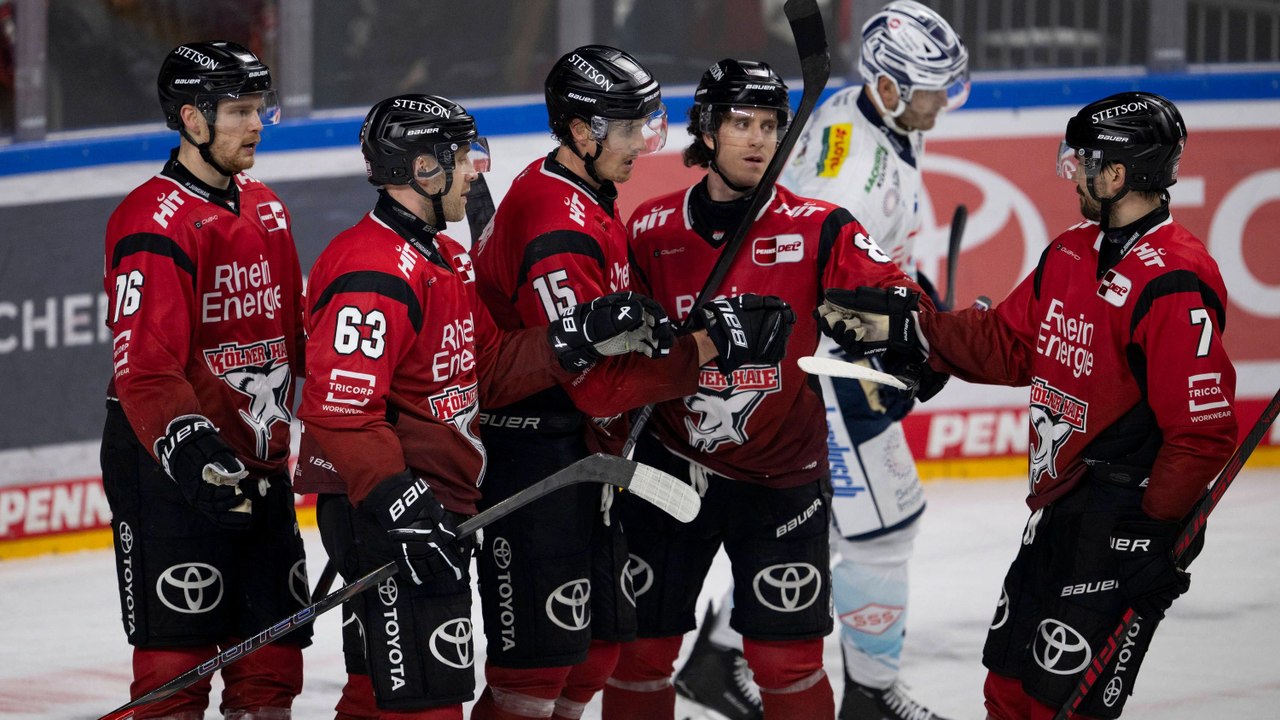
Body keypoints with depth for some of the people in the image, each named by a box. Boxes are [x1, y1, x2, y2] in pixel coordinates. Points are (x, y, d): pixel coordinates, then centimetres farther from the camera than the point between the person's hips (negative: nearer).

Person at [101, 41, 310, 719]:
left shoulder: (265, 209, 12)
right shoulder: (153, 223, -16)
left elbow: (294, 334, 22)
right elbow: (144, 369, -24)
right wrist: (189, 447, -38)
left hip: (261, 463, 8)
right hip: (168, 468, -8)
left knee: (272, 662, 10)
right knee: (176, 660, -6)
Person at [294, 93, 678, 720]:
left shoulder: (443, 258, 14)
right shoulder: (373, 274, -20)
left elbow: (487, 372, 14)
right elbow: (339, 410, -26)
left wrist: (583, 338, 1)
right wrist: (400, 504, -30)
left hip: (435, 507, 11)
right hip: (384, 514, -11)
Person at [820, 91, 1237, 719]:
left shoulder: (1174, 285, -21)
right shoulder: (1072, 253, 9)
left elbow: (1203, 432, -23)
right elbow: (1008, 343, 18)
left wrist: (1159, 536, -23)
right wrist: (906, 326, 10)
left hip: (1125, 524, -9)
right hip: (1057, 509, 9)